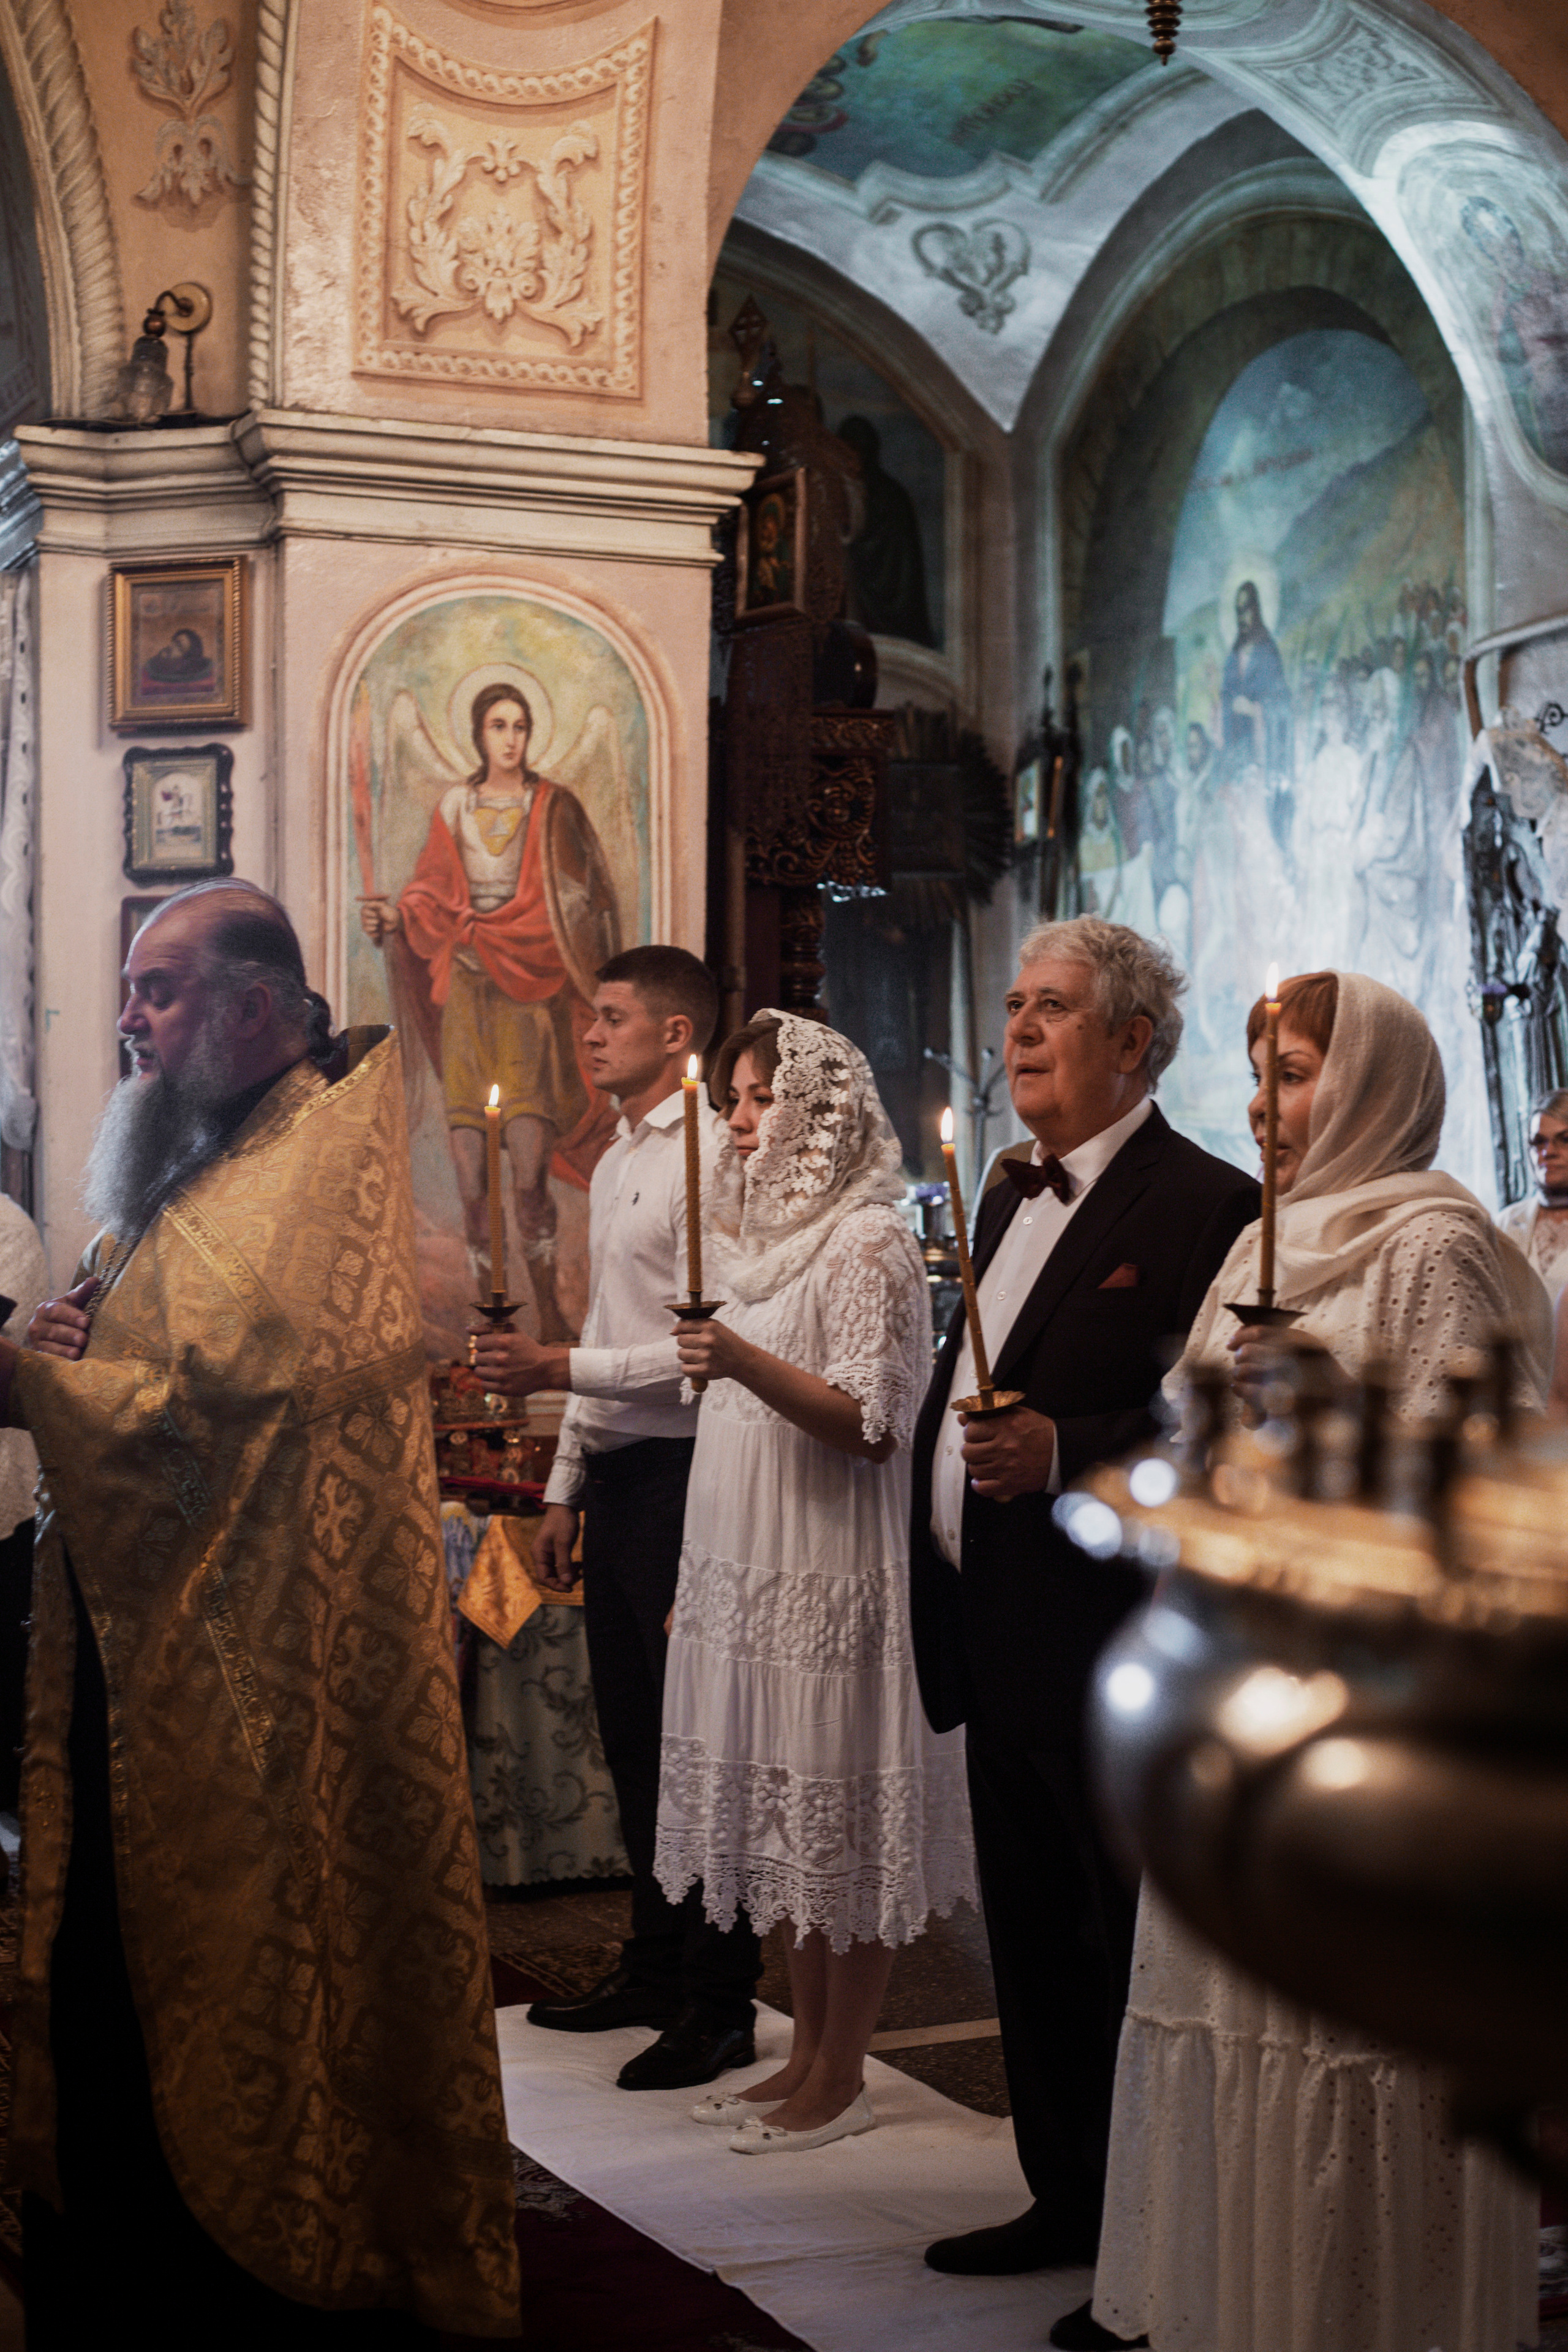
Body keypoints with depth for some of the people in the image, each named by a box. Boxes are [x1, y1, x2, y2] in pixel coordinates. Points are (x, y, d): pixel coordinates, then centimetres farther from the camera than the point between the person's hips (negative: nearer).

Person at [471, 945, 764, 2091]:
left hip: (679, 1474, -9)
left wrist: (561, 1368, -18)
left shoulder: (706, 1157, -13)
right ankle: (655, 1964, 28)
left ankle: (721, 2003, 6)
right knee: (632, 1734, 16)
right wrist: (566, 1491, 20)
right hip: (617, 1478, 9)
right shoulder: (614, 1165, 18)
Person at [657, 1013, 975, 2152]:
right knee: (790, 1820, 13)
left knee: (841, 1819, 0)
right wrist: (700, 1575, 20)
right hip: (749, 1573, 9)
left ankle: (842, 2079, 9)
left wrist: (746, 1364, -29)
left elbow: (873, 1427, -16)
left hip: (832, 1575, -8)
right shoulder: (764, 1230, 16)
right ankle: (807, 2057, 22)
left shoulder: (869, 1238, -11)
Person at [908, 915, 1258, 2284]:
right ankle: (1067, 2203, 30)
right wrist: (941, 1595, 17)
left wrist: (1064, 1453, -27)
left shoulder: (1207, 1205, -12)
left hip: (1114, 1657, -9)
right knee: (1034, 1950, 17)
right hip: (1001, 1646, 9)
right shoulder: (1015, 1195, 16)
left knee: (1133, 1958, 1)